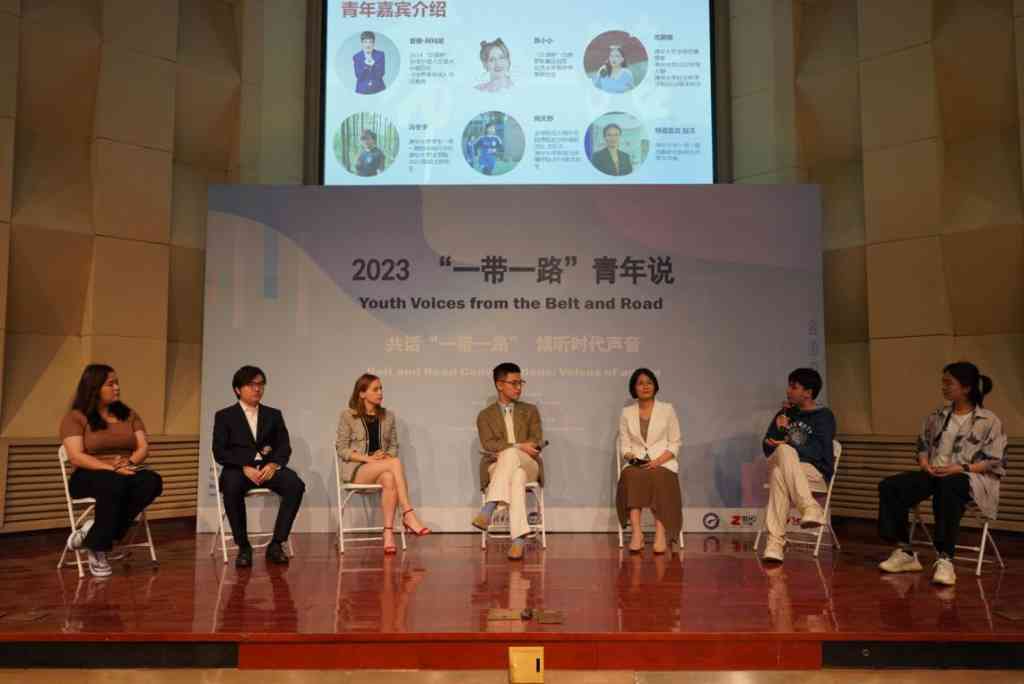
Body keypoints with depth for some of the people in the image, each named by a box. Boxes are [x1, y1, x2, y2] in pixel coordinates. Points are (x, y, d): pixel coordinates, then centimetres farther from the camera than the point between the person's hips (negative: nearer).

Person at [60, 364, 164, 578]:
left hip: (126, 473, 4)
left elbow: (143, 447, 6)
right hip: (89, 476, -4)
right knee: (114, 484, -40)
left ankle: (93, 532, -24)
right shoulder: (75, 418, 0)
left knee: (152, 481, -31)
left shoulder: (129, 415, 15)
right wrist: (110, 468, -24)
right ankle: (97, 550, -24)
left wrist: (129, 463, -16)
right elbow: (76, 457, -12)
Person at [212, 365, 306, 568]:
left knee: (296, 485, -28)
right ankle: (243, 547, -20)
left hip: (268, 467, 2)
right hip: (238, 468, -2)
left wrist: (273, 464, -13)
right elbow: (220, 452, -1)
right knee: (232, 488, -37)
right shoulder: (224, 416, 11)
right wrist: (245, 468, -17)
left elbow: (284, 447, 9)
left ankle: (276, 544, -18)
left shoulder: (273, 415, 19)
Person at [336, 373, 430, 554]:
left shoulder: (388, 416, 12)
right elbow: (341, 449, -3)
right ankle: (408, 515, -31)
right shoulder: (348, 415, 0)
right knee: (396, 463, -31)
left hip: (381, 469, 3)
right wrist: (369, 459, -15)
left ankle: (388, 533, -38)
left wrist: (386, 456, -9)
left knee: (389, 479, -36)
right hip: (356, 470, -3)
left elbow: (394, 446, 14)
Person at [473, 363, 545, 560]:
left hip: (528, 466, 1)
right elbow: (488, 445, -4)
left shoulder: (530, 411, 19)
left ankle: (489, 507, -47)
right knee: (517, 478, -39)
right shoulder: (485, 415, 15)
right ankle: (519, 538, -48)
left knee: (511, 454, -37)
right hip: (498, 468, 0)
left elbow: (537, 443, 4)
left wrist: (508, 451, -13)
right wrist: (518, 446, -19)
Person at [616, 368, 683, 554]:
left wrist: (658, 461, -11)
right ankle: (636, 531, -39)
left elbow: (675, 443, 5)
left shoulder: (667, 409, 8)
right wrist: (632, 458, -11)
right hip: (636, 464, 1)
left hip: (663, 463, -1)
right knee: (631, 476, -33)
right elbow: (624, 445, 11)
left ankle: (661, 532, -39)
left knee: (658, 477, -35)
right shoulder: (626, 413, 12)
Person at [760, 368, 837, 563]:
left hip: (814, 472, -3)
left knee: (779, 474, -36)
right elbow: (767, 449, 13)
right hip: (779, 465, 4)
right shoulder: (785, 413, 19)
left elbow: (817, 452, -10)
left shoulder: (824, 416, 5)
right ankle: (811, 509, -44)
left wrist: (788, 445, -18)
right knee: (784, 451, -33)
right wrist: (779, 428, -2)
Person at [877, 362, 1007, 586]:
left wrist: (961, 468, -18)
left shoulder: (989, 420, 0)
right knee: (890, 486, -20)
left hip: (970, 478, -5)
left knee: (947, 487, -43)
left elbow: (996, 463, -4)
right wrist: (925, 464, -3)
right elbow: (923, 445, 20)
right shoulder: (937, 417, 16)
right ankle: (905, 552, -12)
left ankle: (945, 559, -38)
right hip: (934, 473, 6)